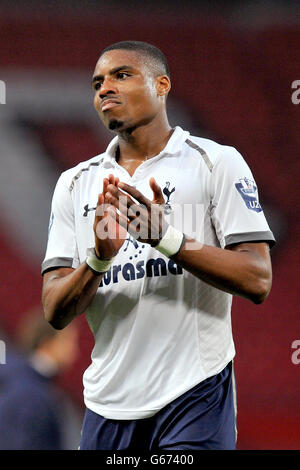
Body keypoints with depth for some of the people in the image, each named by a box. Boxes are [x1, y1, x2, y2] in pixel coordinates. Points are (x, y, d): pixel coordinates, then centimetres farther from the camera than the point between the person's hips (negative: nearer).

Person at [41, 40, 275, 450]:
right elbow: (55, 313, 4)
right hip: (108, 406, 4)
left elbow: (257, 282, -10)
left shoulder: (216, 162, 0)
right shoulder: (75, 184, 11)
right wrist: (99, 258, -15)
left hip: (194, 398, -4)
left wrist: (165, 237, -20)